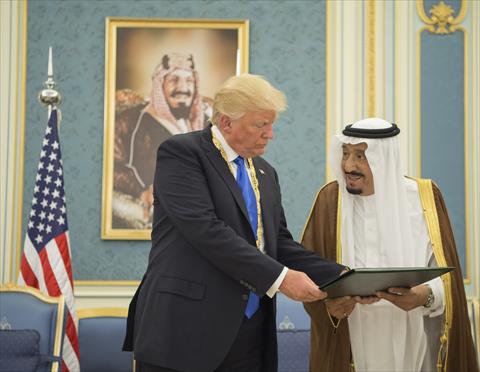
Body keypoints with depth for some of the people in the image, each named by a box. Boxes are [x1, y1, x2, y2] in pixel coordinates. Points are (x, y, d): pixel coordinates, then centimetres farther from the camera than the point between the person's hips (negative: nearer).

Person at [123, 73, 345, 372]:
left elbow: (280, 244, 14)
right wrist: (279, 277, -20)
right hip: (185, 332, -6)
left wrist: (342, 277, 1)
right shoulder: (181, 152, -7)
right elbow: (205, 230, -19)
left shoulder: (265, 173, 16)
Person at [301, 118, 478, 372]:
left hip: (413, 344, 0)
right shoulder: (330, 199, -4)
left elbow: (446, 272, -5)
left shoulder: (424, 196, -5)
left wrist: (425, 295, -25)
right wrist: (328, 304, -23)